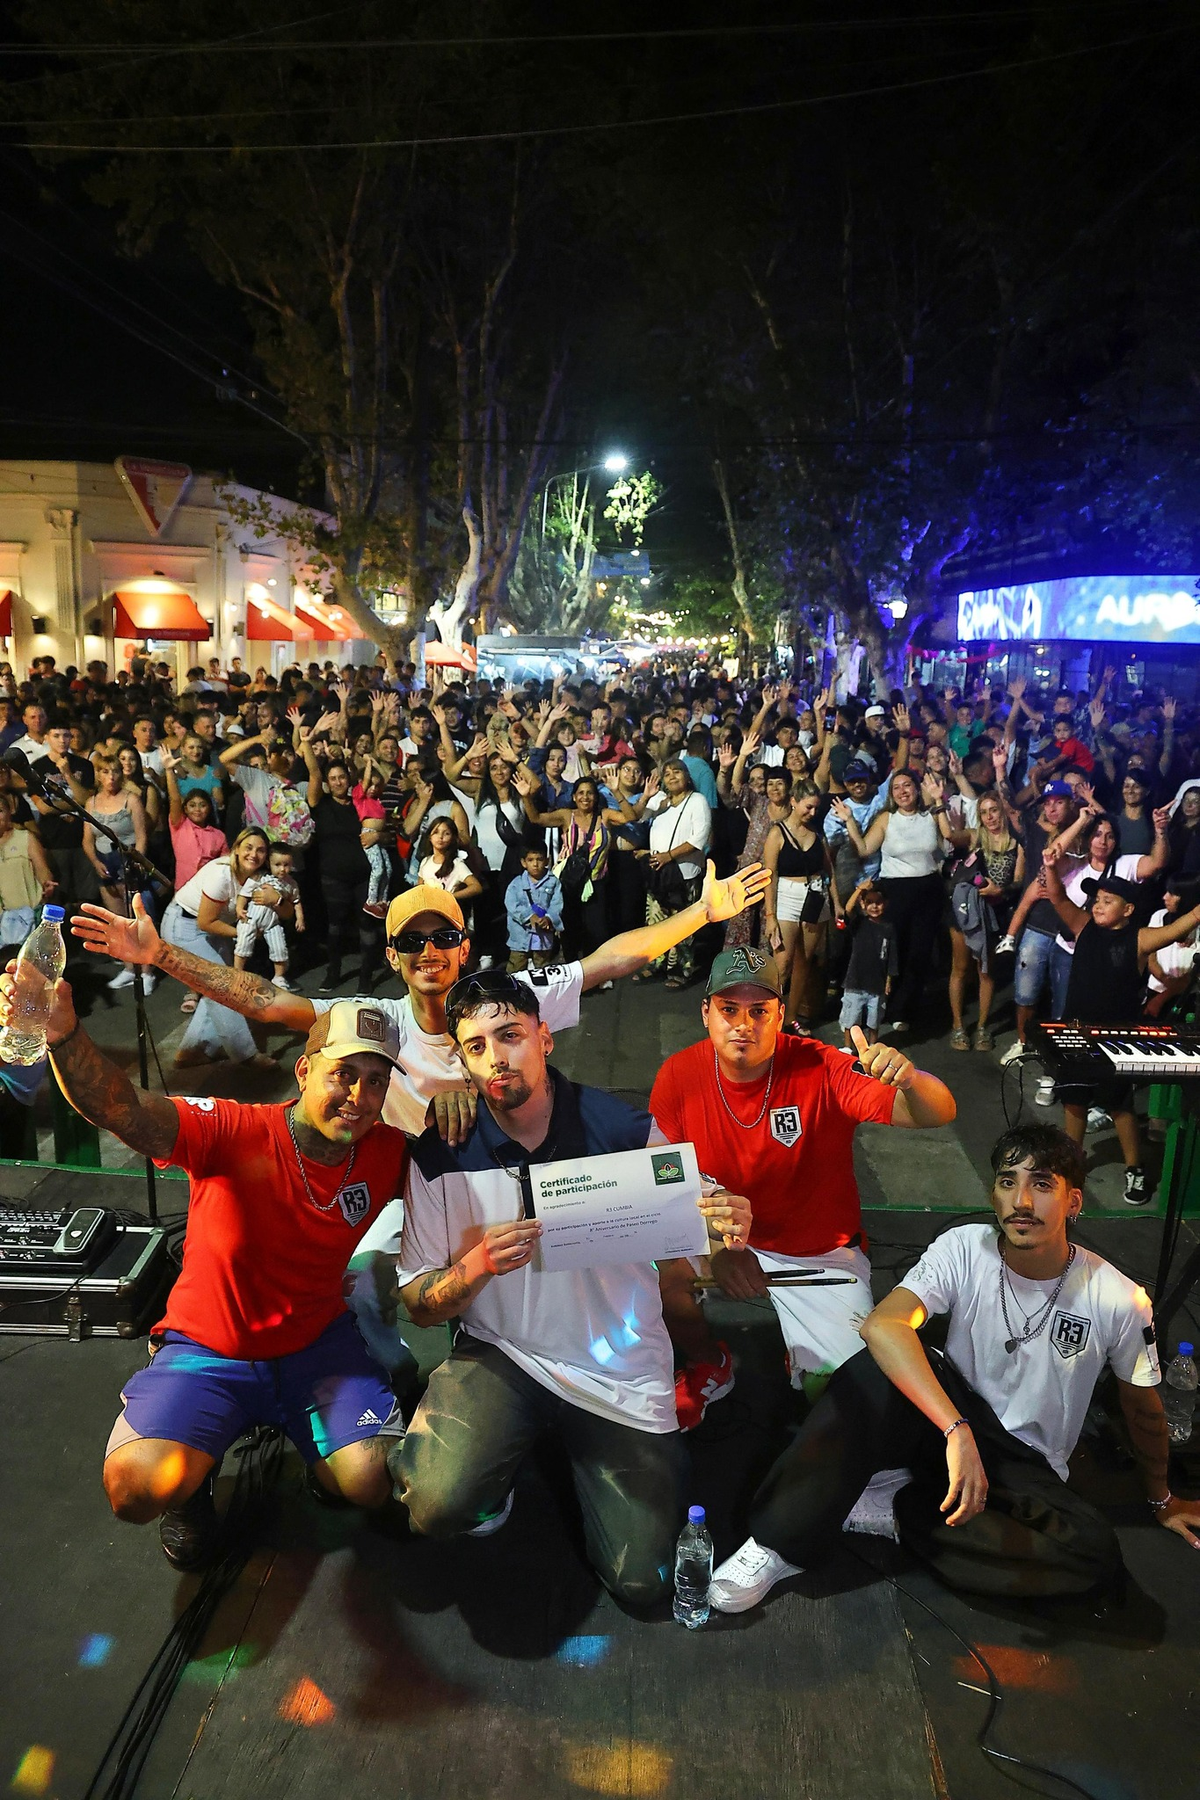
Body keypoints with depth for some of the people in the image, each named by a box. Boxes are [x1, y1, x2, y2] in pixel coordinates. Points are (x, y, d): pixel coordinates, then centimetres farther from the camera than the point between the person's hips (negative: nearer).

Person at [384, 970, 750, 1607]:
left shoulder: (625, 1130, -14)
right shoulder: (442, 1155, -11)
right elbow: (420, 1306, -5)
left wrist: (726, 1238, -29)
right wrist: (478, 1265, -26)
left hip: (621, 1370, 0)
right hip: (500, 1352, 0)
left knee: (641, 1583, 5)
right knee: (436, 1506, -26)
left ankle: (572, 1445, 31)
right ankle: (496, 1461, 11)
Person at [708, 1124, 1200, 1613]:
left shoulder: (1116, 1299, -14)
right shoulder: (964, 1250, -17)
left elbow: (1143, 1409, 5)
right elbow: (882, 1326, -35)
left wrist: (1160, 1500, 18)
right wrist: (957, 1429, -43)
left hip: (1027, 1470, 1)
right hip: (941, 1420, -1)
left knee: (1096, 1555, -31)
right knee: (883, 1364, -32)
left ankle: (901, 1511, -15)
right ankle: (783, 1542, -25)